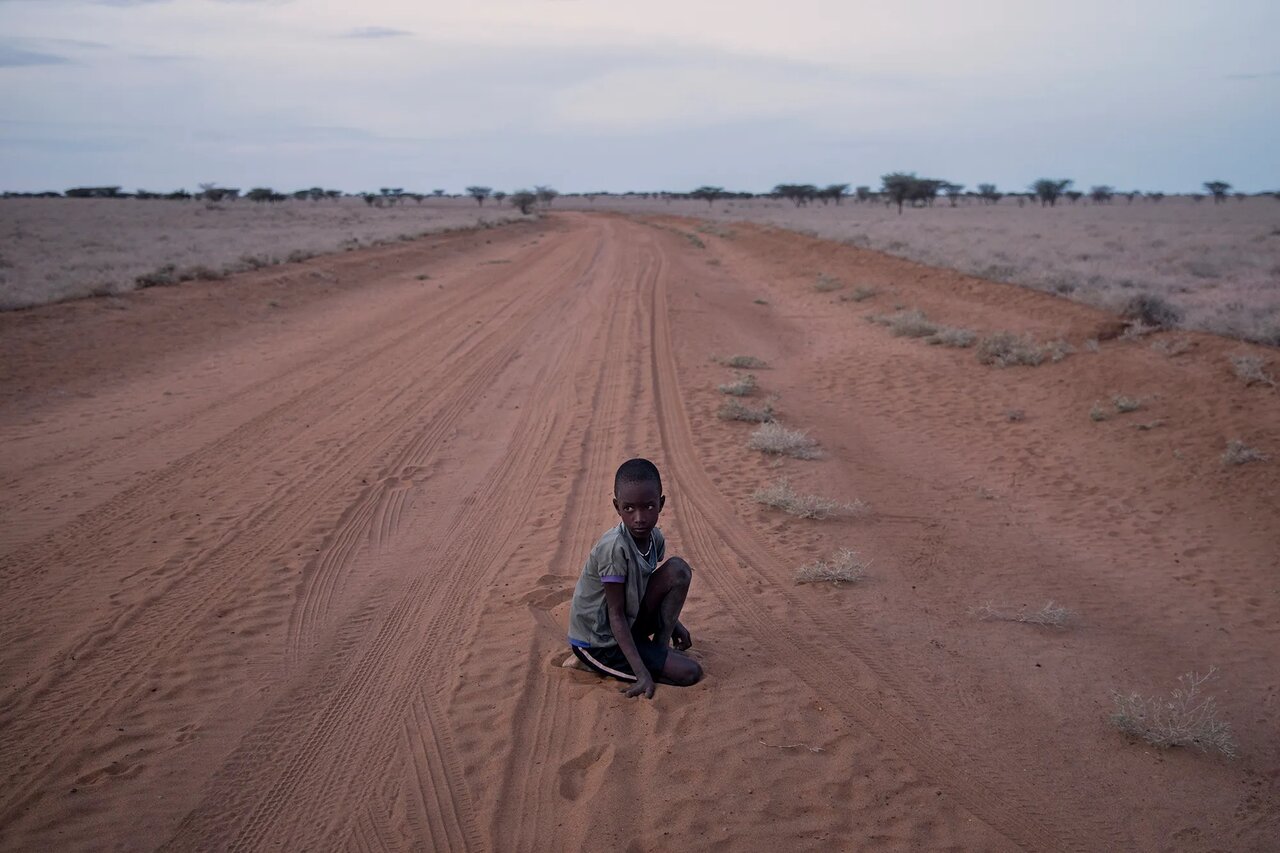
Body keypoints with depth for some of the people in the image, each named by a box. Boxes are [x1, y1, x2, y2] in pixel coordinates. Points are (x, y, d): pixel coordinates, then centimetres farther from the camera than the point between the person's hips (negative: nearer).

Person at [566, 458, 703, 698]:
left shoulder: (655, 539, -6)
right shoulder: (614, 548, -29)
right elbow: (616, 614, -23)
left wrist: (672, 622, 8)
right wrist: (642, 672, -25)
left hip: (631, 621, 7)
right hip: (599, 643, -7)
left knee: (679, 569, -7)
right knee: (690, 672, -13)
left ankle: (661, 645, 1)